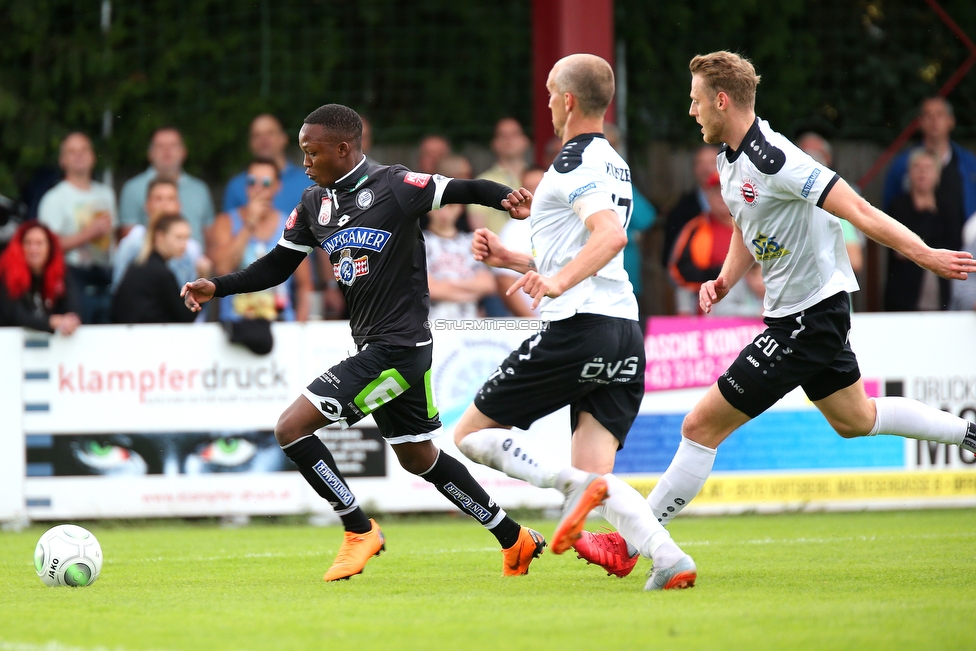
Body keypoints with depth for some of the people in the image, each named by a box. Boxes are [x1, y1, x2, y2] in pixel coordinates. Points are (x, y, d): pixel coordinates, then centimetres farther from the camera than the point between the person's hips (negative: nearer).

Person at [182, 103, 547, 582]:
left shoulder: (396, 186, -12)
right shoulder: (314, 203, 10)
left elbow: (464, 191, -11)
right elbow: (277, 266, 15)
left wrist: (508, 197, -31)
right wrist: (217, 287, 2)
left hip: (397, 348, -9)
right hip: (372, 347, 9)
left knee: (292, 429, -13)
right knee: (417, 458, 19)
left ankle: (359, 531, -1)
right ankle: (515, 539, 29)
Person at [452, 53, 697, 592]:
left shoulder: (574, 162, -6)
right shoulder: (614, 166, 25)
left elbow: (611, 235, -23)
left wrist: (558, 282, -35)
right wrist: (512, 259, 32)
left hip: (577, 330, -9)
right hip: (625, 332, 9)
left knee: (471, 434, 3)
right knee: (596, 475, 0)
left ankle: (573, 485, -20)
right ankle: (668, 558, -25)